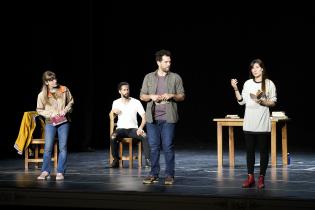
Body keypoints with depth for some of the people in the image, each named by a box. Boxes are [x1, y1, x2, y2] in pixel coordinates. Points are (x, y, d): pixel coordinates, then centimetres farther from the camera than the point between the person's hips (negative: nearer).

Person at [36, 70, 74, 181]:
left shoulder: (64, 90, -3)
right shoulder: (42, 95, -6)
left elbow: (71, 102, 9)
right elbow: (39, 110, 3)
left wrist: (65, 110, -8)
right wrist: (50, 114, -11)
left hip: (64, 122, 1)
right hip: (50, 123, -1)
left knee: (63, 147, 1)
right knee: (48, 148, -4)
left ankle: (60, 172, 7)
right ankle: (45, 172, 6)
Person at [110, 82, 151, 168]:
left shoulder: (136, 102, 2)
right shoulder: (116, 103, 8)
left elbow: (144, 116, -3)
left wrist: (141, 128, -22)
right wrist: (114, 111, -14)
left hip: (133, 128, 0)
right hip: (121, 128, 0)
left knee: (145, 136, -32)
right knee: (113, 137, -34)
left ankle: (147, 160, -26)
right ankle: (116, 160, -19)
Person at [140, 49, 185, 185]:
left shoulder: (175, 77, 5)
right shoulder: (149, 77, 9)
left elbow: (182, 96, 6)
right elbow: (142, 96, 11)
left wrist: (172, 95, -12)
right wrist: (151, 96, -9)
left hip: (168, 118, -2)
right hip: (152, 118, 2)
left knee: (168, 147, -3)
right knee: (154, 147, 4)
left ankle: (169, 175, 4)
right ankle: (154, 174, 11)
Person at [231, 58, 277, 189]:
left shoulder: (269, 84, -1)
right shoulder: (247, 83, 9)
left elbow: (273, 102, 1)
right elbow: (241, 101, 9)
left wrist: (262, 101, -15)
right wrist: (235, 89, -1)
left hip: (263, 123, -3)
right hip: (249, 123, 4)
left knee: (263, 151, 0)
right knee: (249, 150, 6)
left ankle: (261, 178, 5)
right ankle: (250, 177, 11)